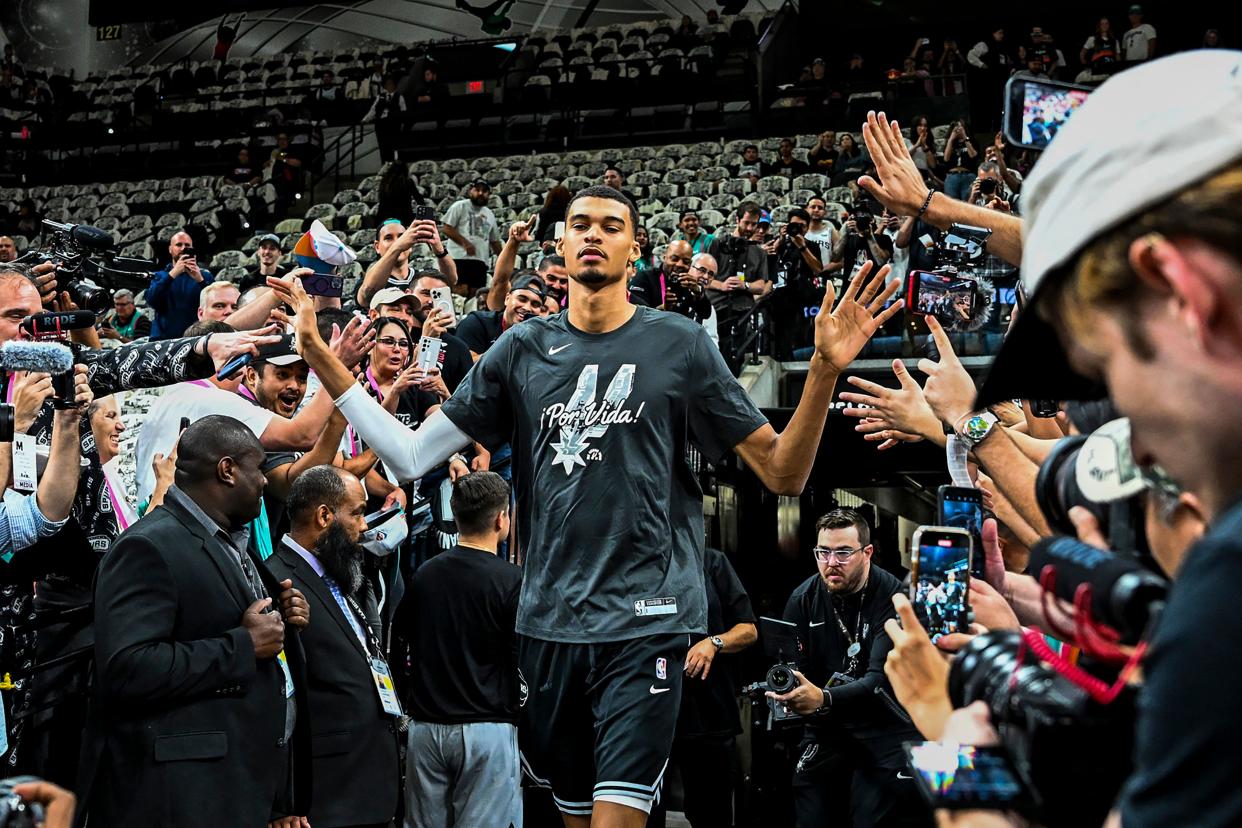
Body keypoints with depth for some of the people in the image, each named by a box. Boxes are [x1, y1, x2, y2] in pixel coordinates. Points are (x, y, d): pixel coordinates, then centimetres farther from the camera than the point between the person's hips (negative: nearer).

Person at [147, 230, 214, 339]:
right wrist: (173, 274, -16)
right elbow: (151, 301, -7)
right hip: (164, 338, 1)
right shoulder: (160, 275, 11)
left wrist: (200, 280, -19)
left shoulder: (204, 275, 9)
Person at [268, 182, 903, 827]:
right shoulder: (521, 350, 7)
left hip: (647, 621, -3)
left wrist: (825, 369, -17)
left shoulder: (679, 344, 0)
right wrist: (319, 355, -1)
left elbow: (782, 473, -1)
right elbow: (410, 457, 5)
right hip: (549, 621, 4)